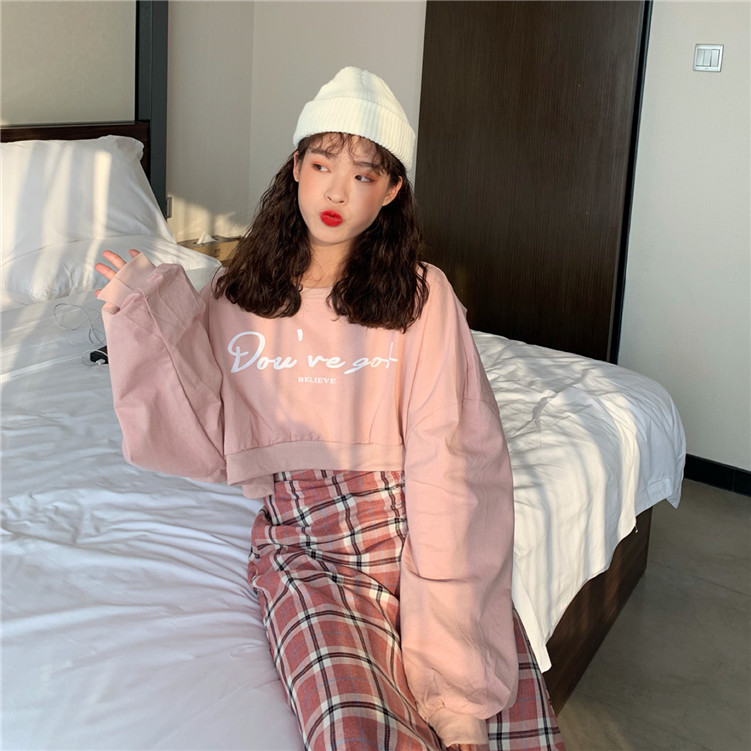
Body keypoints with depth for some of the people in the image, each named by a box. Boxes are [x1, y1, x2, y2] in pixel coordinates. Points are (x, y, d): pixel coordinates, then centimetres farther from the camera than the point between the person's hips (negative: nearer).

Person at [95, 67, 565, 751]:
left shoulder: (421, 295, 1)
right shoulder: (237, 301, 9)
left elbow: (448, 464, -8)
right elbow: (206, 449, 5)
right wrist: (148, 316, -1)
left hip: (418, 533, 0)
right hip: (305, 546, 0)